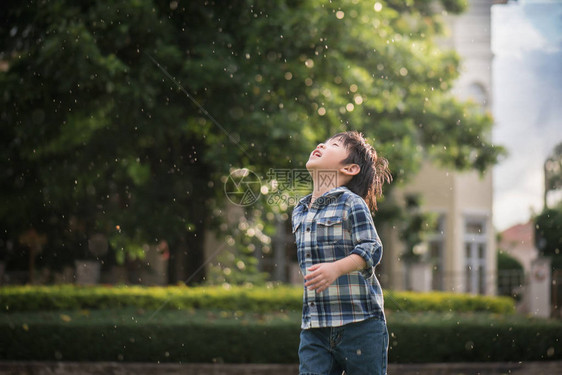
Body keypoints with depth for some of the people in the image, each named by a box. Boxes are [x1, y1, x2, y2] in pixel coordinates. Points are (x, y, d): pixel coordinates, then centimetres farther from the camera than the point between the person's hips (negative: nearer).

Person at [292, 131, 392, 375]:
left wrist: (336, 268, -31)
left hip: (359, 324, -5)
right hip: (314, 328, 5)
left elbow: (372, 249, -17)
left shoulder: (352, 203, -5)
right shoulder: (299, 212, 16)